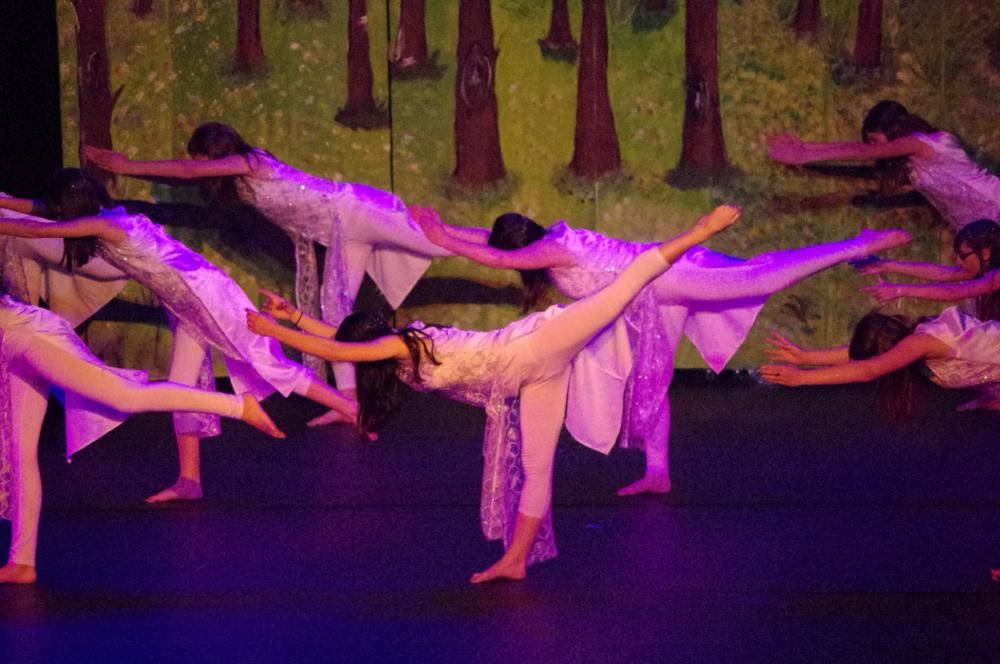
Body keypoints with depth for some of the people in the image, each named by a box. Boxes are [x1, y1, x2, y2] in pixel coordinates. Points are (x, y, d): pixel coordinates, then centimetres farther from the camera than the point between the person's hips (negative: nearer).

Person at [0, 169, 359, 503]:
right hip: (187, 307, 10)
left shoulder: (101, 225, -18)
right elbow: (35, 210, 26)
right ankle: (189, 480, 9)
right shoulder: (107, 221, 11)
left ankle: (353, 410, -3)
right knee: (183, 386, 7)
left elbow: (35, 229, -21)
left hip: (207, 295, -10)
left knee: (266, 364, -8)